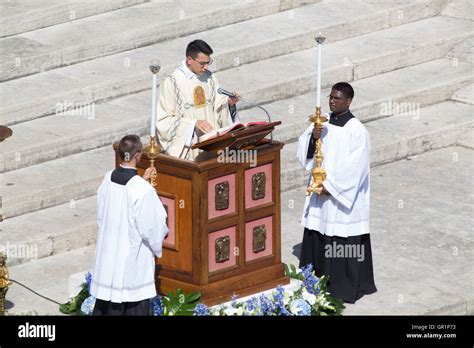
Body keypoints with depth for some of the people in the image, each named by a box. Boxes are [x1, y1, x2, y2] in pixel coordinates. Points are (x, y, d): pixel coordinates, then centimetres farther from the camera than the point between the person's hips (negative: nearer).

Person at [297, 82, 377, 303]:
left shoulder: (356, 130, -15)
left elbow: (354, 167, -17)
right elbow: (303, 150, 4)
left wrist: (331, 186, -16)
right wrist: (313, 137, -16)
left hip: (344, 195, -7)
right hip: (321, 191, 7)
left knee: (343, 242, -1)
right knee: (317, 238, 12)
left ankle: (346, 287, 9)